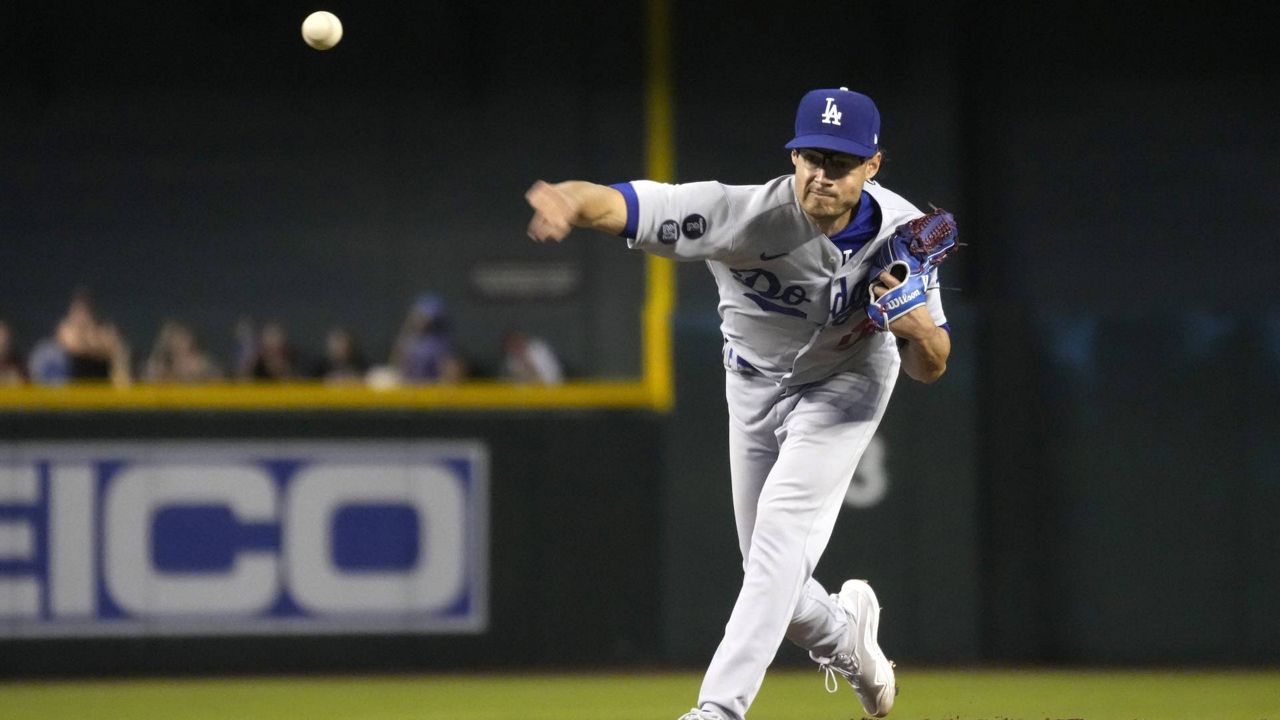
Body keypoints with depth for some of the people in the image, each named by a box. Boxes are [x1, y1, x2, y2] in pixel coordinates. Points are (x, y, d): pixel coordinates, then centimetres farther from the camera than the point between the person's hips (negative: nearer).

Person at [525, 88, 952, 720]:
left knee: (782, 533, -22)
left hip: (846, 382, -1)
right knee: (774, 579, 8)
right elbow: (620, 204, -48)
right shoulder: (747, 216, -35)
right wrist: (570, 200, -72)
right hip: (754, 384, 1)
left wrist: (922, 327, -40)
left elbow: (930, 369, -15)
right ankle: (842, 638, 41)